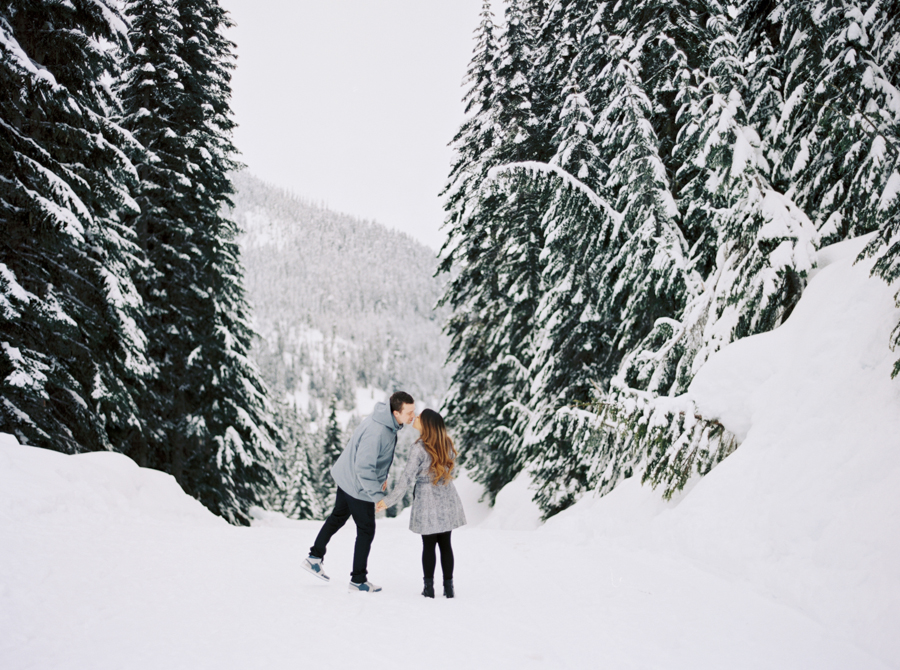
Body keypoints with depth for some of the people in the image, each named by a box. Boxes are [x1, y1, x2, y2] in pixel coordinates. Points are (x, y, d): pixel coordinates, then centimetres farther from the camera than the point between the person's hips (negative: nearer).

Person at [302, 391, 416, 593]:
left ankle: (315, 558, 38)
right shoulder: (376, 432, -35)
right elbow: (364, 467, -34)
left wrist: (382, 475, 12)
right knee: (366, 530, 6)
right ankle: (358, 581, 18)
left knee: (338, 517, 25)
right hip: (359, 486, -9)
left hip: (345, 477, 9)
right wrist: (377, 496, -29)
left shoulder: (387, 422, -5)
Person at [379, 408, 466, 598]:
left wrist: (389, 501, -11)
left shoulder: (419, 448, -17)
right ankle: (448, 586, 14)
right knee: (445, 544, 11)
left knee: (429, 545, 7)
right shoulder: (447, 444, 0)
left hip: (427, 500, -4)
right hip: (447, 500, 4)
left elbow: (406, 478, -17)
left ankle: (429, 587, 14)